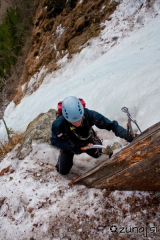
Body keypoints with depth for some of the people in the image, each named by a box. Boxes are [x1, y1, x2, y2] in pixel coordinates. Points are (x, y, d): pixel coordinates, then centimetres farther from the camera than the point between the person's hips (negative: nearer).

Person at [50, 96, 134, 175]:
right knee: (63, 171, 3)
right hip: (69, 145, -1)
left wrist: (127, 135, -44)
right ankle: (61, 157, 33)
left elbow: (110, 124, -34)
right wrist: (70, 147, -34)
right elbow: (55, 141, -22)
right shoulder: (58, 124, -40)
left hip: (88, 142, 1)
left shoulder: (89, 115, -39)